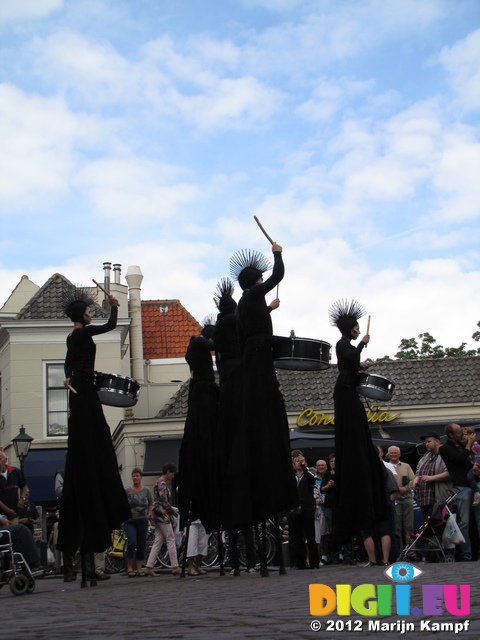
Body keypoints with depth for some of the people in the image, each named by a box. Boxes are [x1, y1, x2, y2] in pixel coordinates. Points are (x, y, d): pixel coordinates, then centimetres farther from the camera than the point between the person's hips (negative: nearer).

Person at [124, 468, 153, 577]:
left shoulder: (146, 490, 6)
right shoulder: (127, 490, -1)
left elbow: (151, 504, 19)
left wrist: (149, 514, 6)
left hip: (143, 521, 3)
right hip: (130, 521, -3)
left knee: (142, 545, 3)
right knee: (132, 543, -17)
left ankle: (139, 569, 13)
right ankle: (129, 568, -4)